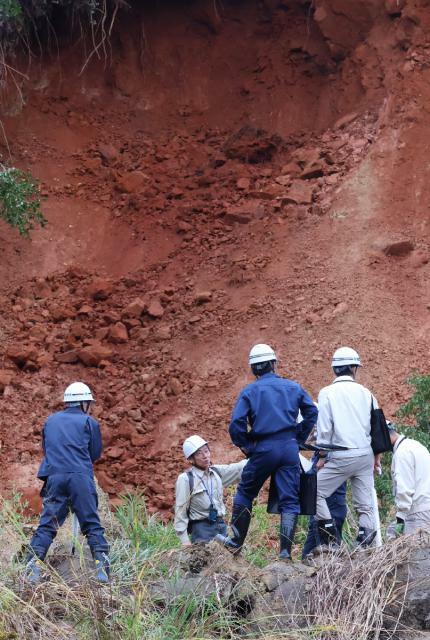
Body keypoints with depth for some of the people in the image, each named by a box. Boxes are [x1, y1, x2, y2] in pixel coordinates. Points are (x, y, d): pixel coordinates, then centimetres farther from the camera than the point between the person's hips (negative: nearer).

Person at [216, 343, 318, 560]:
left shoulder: (249, 391, 2)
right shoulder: (293, 387, 10)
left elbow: (236, 424, -8)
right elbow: (312, 413, 10)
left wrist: (245, 446, 6)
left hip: (263, 449, -2)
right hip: (290, 448, 2)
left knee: (244, 493, 17)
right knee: (289, 501, 3)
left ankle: (236, 541, 21)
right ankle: (286, 551, -3)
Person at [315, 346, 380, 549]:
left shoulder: (327, 393, -4)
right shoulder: (365, 393, 6)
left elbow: (324, 428, -7)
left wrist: (322, 456, 2)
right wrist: (377, 455, 21)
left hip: (341, 456, -4)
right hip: (365, 455, 4)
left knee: (316, 492, 7)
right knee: (365, 504, 8)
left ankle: (330, 539, -1)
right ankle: (365, 546, 1)